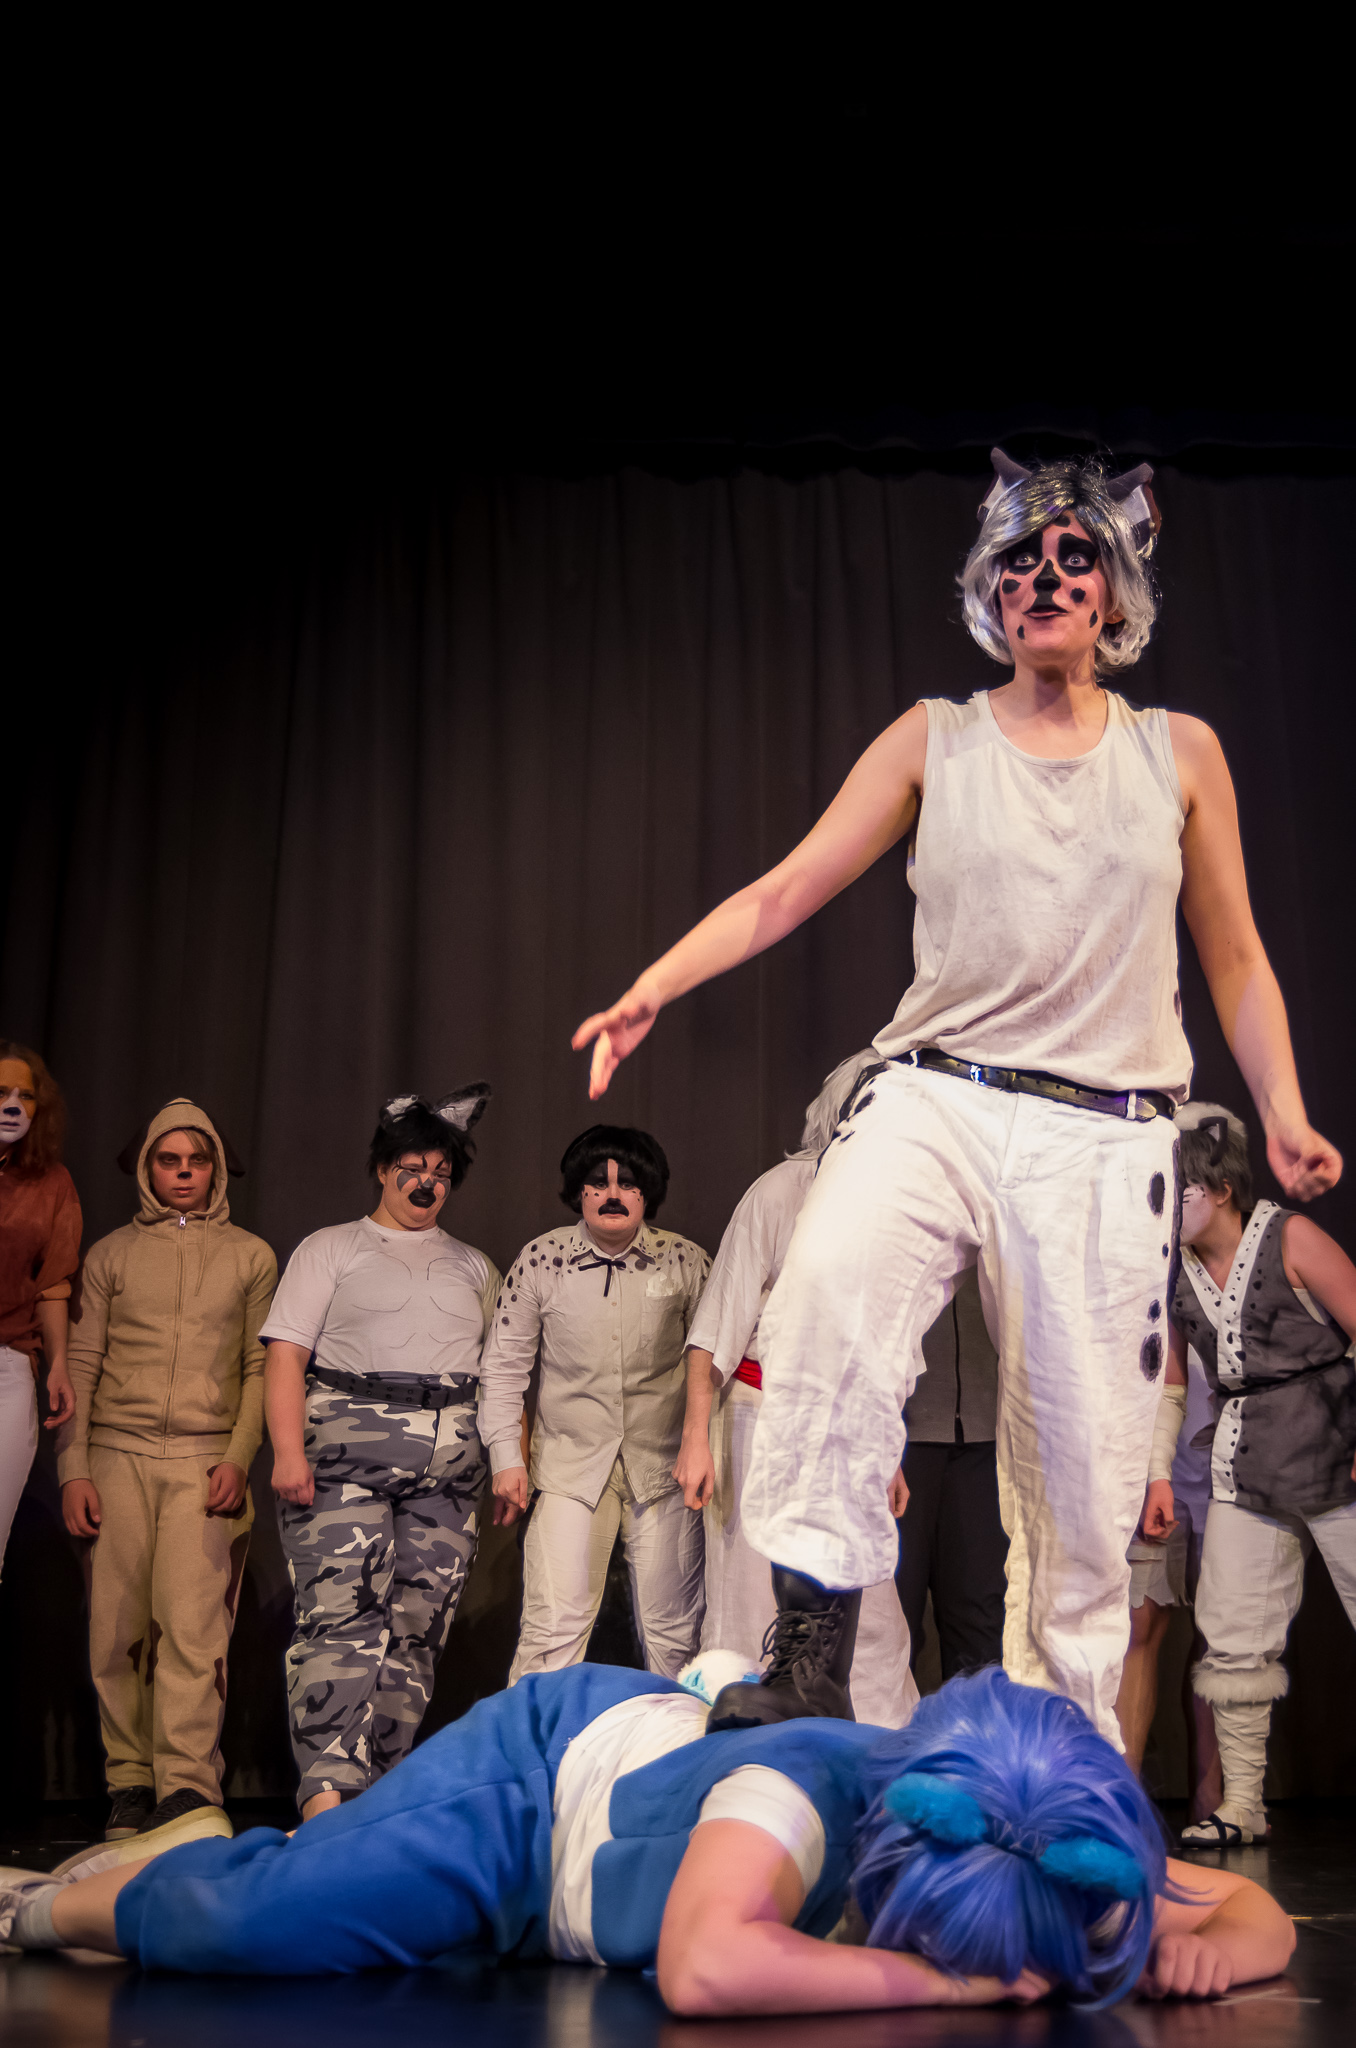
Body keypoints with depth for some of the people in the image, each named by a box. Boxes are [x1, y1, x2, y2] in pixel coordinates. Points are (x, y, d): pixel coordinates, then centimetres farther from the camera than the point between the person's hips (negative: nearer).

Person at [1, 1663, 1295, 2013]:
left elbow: (1263, 1918, -17)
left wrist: (1199, 1945, -40)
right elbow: (703, 1969, -60)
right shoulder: (800, 1795, -43)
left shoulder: (1057, 1856, -25)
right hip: (553, 1763, -5)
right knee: (250, 1919, -16)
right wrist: (952, 1980, -51)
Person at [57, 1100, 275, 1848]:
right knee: (118, 1630, 0)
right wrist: (72, 1469, 1)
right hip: (118, 1457, 1)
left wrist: (239, 1457, -5)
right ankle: (129, 1786, 9)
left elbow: (262, 1366, 8)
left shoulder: (251, 1256, 12)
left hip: (205, 1463, -1)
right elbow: (80, 1363, 9)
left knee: (192, 1624, -13)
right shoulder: (112, 1253, 12)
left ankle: (188, 1792, -14)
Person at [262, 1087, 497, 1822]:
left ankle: (379, 1792, 1)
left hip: (448, 1461, 4)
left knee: (418, 1623, -3)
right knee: (341, 1612, -17)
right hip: (347, 1448, -3)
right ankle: (326, 1789, -24)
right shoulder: (330, 1250, 13)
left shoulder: (474, 1267, 23)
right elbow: (285, 1355, 3)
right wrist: (288, 1450, -11)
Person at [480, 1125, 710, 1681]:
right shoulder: (540, 1259, 0)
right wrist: (506, 1454, 1)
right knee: (553, 1629, -8)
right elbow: (504, 1364, 6)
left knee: (672, 1634, 5)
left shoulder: (686, 1261, 1)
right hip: (570, 1467, 0)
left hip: (663, 1467, 1)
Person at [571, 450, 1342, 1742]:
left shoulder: (1181, 752, 13)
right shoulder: (934, 740, 11)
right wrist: (653, 987, -8)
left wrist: (1285, 1116, 7)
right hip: (938, 1098, -1)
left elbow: (1235, 959, 18)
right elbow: (785, 891, 6)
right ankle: (812, 1647, -28)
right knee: (830, 1278, -33)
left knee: (1083, 1467, 0)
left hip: (1106, 1138, 1)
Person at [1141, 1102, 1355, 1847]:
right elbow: (1168, 1379, 14)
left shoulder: (1291, 1240, -11)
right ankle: (1240, 1806, 9)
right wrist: (1158, 1472, 10)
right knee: (1233, 1638, 1)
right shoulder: (1172, 1269, 4)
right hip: (1244, 1473, 5)